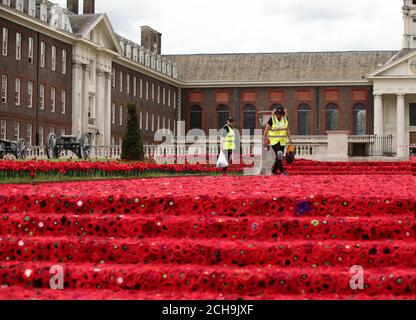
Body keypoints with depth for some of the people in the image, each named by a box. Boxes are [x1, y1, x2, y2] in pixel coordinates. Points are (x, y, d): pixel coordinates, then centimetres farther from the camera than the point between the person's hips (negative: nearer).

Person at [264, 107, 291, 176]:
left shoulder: (285, 119, 2)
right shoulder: (272, 119, -11)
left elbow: (287, 129, 12)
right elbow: (267, 130, -5)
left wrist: (289, 138, 9)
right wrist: (265, 139, -4)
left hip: (282, 141, 5)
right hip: (274, 140, -5)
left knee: (280, 156, 7)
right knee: (279, 154, -18)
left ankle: (274, 171, 19)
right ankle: (282, 171, -14)